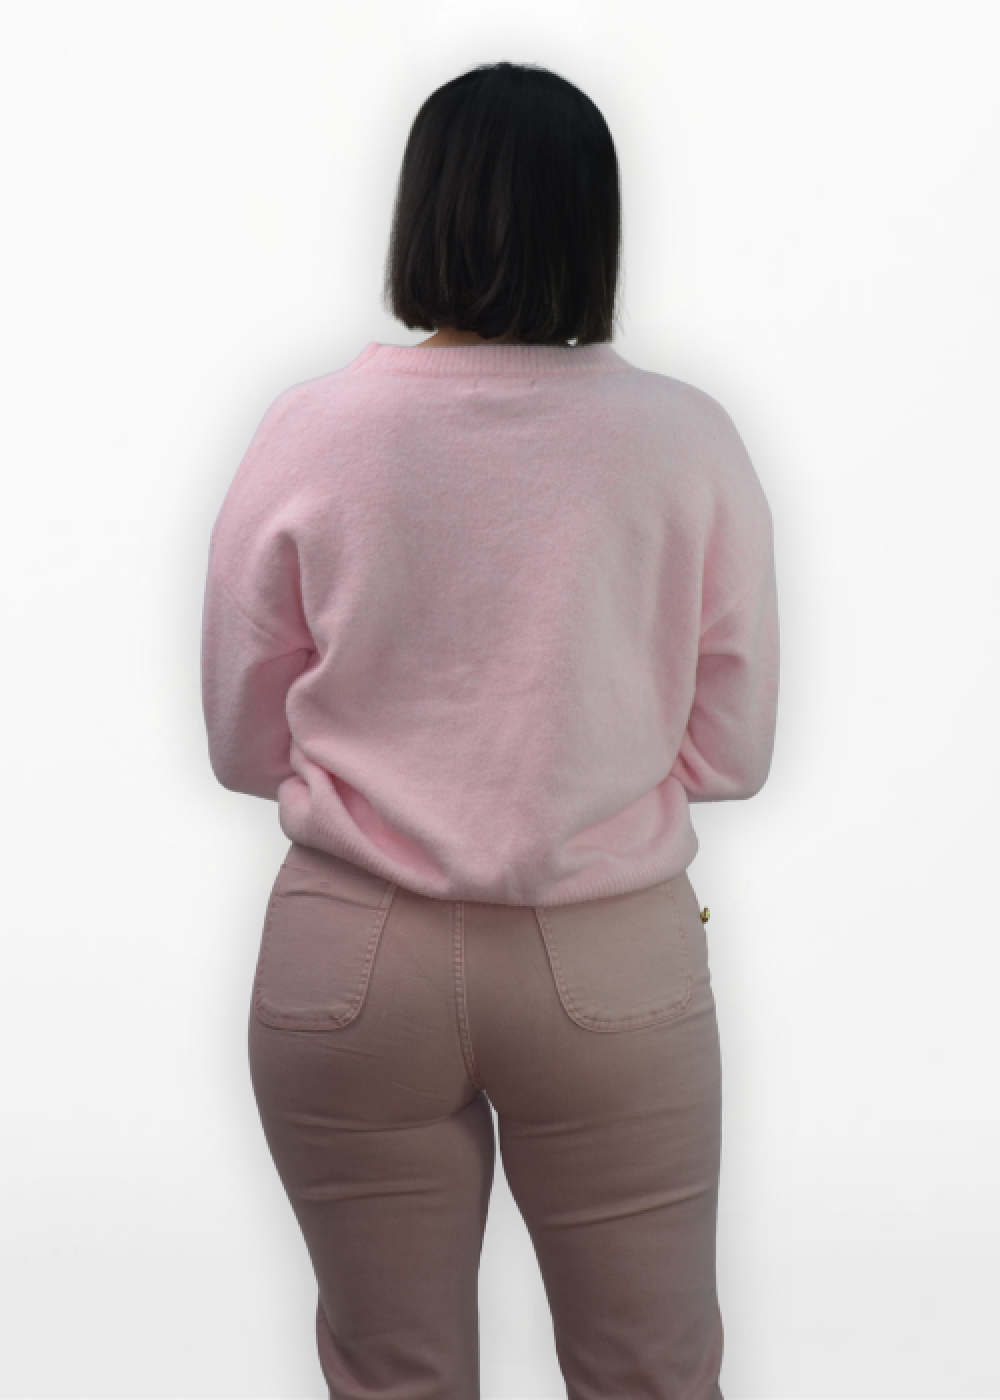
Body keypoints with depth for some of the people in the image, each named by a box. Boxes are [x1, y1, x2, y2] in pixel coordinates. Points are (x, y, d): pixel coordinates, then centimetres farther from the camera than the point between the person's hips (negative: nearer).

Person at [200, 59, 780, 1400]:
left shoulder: (310, 432, -8)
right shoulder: (688, 439, -8)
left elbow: (243, 748, 1)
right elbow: (731, 752, -2)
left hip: (352, 958, 1)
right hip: (614, 967, 0)